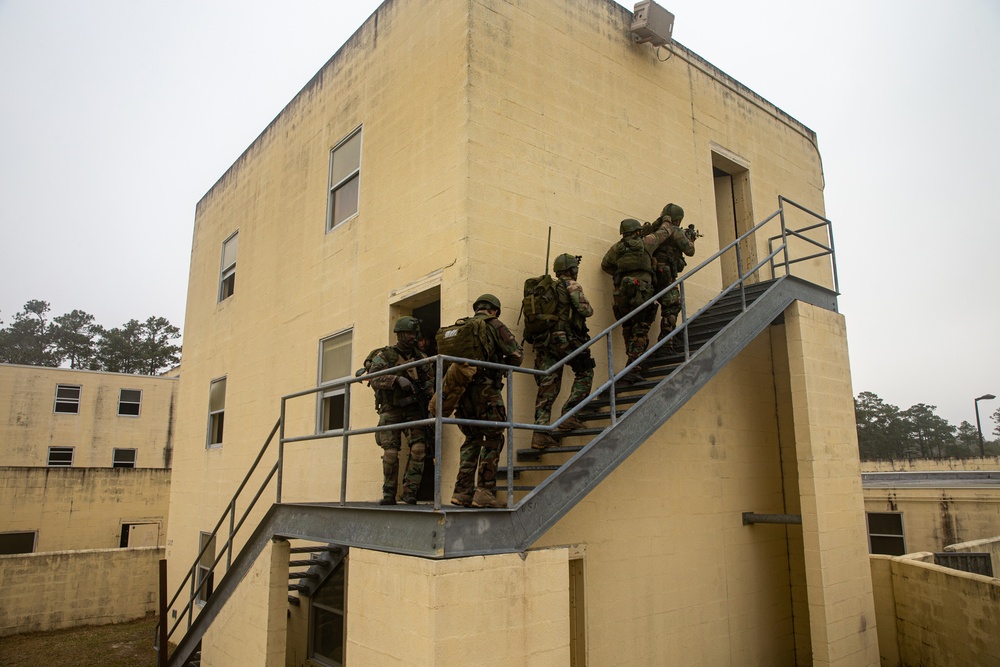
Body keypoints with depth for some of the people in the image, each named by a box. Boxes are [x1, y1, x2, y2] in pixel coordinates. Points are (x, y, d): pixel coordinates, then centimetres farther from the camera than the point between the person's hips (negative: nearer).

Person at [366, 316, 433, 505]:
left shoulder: (421, 357, 9)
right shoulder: (384, 356, -2)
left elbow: (429, 380, 10)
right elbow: (374, 379, -18)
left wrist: (428, 389, -12)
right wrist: (397, 379, -32)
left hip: (413, 409, 2)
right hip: (391, 410, -2)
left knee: (418, 448, -14)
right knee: (390, 453, -7)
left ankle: (410, 492, -5)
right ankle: (389, 494, 9)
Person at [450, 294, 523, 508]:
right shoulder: (494, 325, 3)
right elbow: (516, 353, -2)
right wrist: (504, 366, 16)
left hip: (462, 388, 6)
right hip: (485, 389, -6)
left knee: (472, 439, 12)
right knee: (493, 439, -1)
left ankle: (462, 491, 8)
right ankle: (484, 492, -7)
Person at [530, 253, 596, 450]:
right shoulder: (571, 285, -1)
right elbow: (585, 310, -10)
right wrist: (589, 308, 11)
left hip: (545, 341, 7)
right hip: (565, 338, -7)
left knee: (548, 386, 3)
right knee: (584, 374, 9)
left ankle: (540, 432, -4)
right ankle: (569, 415, -4)